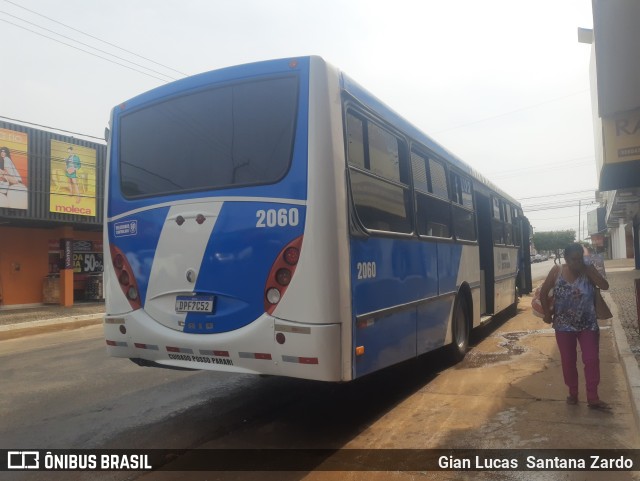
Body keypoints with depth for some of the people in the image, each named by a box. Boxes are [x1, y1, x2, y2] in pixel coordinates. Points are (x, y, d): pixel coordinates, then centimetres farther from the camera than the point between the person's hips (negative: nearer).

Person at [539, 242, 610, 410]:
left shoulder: (589, 270, -5)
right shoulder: (557, 271, -6)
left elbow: (605, 286, -18)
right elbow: (543, 292, 1)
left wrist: (588, 271, -20)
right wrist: (547, 313, -2)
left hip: (588, 325, 0)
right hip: (564, 326, 0)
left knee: (592, 360, 0)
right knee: (568, 361, 9)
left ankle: (593, 398, 10)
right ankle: (573, 394, 25)